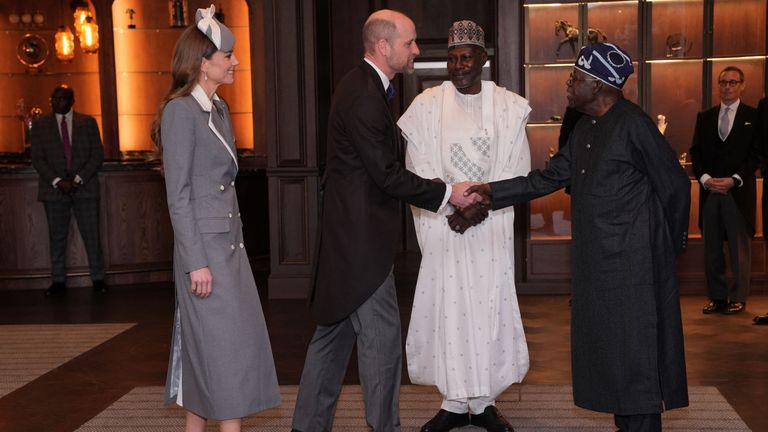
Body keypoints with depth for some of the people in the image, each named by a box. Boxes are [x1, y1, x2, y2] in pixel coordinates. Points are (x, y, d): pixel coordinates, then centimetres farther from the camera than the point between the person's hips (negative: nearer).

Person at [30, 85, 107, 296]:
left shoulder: (88, 122, 7)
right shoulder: (40, 125, 7)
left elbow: (97, 155, 2)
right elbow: (37, 159, 2)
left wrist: (79, 179, -9)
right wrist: (57, 181, -11)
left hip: (84, 187, -1)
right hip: (54, 189, 1)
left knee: (92, 235, -1)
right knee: (57, 237, 4)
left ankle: (98, 278, 7)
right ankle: (58, 281, 10)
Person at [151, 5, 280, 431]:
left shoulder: (218, 109, 12)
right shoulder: (181, 111, -12)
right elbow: (178, 195, -15)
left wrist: (236, 240, 16)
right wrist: (196, 262, -18)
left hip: (230, 241, 8)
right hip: (204, 245, -8)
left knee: (207, 344, 12)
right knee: (225, 346, -4)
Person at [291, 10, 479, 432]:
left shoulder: (362, 85, 13)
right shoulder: (363, 95, -19)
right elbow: (387, 174, -20)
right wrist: (447, 192, -13)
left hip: (348, 232, 10)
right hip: (359, 236, -10)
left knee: (335, 331, 16)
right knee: (382, 335, -1)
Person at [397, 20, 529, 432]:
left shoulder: (508, 106, 5)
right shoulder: (427, 104, 3)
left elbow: (517, 168, 2)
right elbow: (420, 168, 0)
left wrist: (483, 204, -11)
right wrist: (451, 206, -12)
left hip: (492, 225, 1)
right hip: (443, 227, -1)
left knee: (490, 309, 2)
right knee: (447, 309, 0)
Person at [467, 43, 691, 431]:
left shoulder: (633, 125, -14)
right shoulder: (584, 129, 11)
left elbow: (674, 185, -9)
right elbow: (548, 178, 13)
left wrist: (671, 244, 2)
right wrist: (492, 193, 6)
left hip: (632, 264, -8)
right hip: (596, 262, 8)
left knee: (634, 351, 0)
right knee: (607, 347, 13)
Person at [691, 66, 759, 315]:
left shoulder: (753, 116, 4)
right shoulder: (705, 117, 14)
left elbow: (756, 154, -2)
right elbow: (696, 152, 10)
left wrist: (734, 180, -12)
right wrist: (705, 178, -6)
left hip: (739, 191, -3)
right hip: (709, 191, 3)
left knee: (740, 248, 1)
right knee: (712, 248, 7)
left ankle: (738, 298, 9)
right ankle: (716, 296, 14)